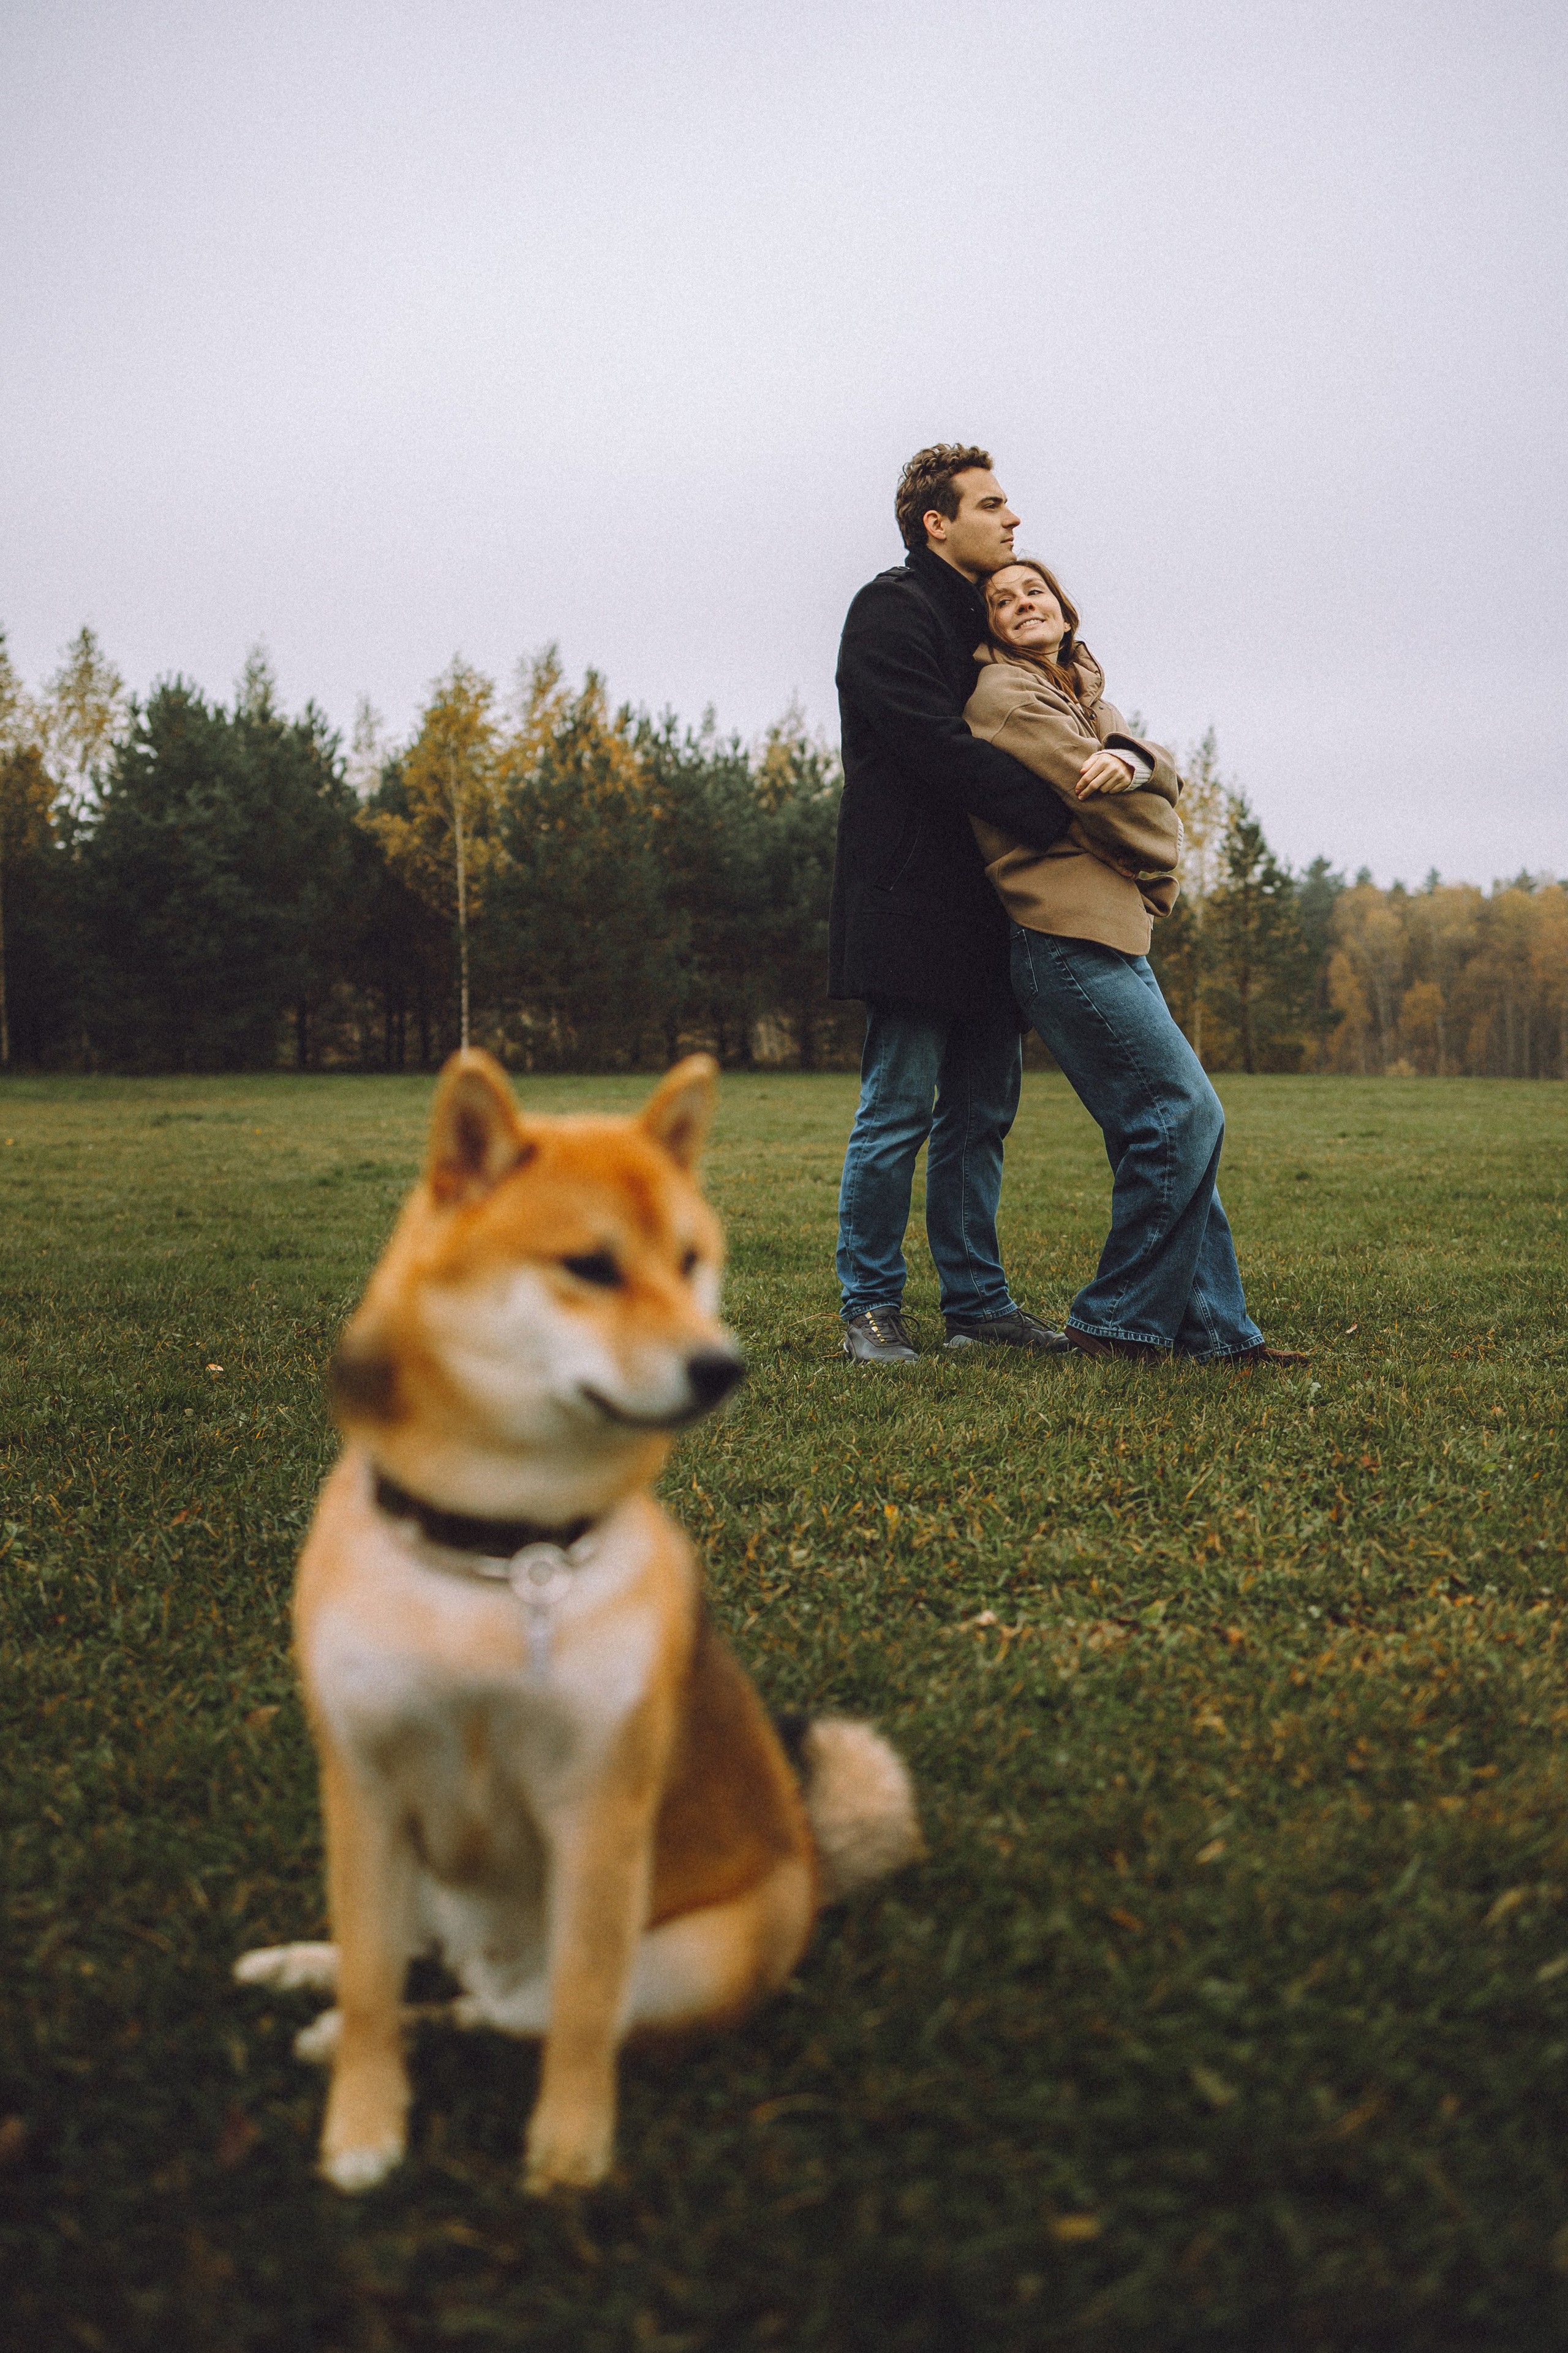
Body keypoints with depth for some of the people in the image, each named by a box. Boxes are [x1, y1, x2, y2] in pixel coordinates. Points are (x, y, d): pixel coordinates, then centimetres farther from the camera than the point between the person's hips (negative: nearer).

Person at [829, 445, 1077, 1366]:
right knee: (900, 1110, -5)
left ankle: (978, 1300, 18)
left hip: (988, 910, 9)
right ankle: (872, 1308, 5)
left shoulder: (985, 617, 21)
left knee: (983, 1111, 10)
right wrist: (1062, 816, -21)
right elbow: (940, 746, -19)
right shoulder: (891, 610, -6)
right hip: (912, 903, -9)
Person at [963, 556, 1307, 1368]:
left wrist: (1130, 760, -16)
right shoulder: (1004, 697, -6)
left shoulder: (1086, 698, 23)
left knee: (1166, 1130, 8)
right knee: (1184, 1114, -10)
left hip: (1114, 940, 9)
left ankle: (1215, 1326, 13)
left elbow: (1167, 778, 6)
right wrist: (1158, 877, 5)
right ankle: (1117, 1322, -2)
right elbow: (1129, 821, -12)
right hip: (1069, 941, -9)